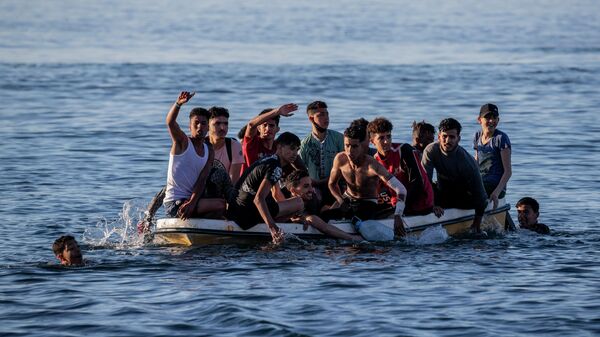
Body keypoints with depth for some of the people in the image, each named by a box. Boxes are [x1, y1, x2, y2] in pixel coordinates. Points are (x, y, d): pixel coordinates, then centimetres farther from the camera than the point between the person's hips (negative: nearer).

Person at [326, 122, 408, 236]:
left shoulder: (373, 166, -28)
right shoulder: (340, 159, -14)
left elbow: (401, 190, -34)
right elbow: (332, 184, 7)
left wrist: (398, 216, -46)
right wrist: (341, 201, -14)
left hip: (368, 204, -4)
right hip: (347, 199, 4)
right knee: (323, 217, -21)